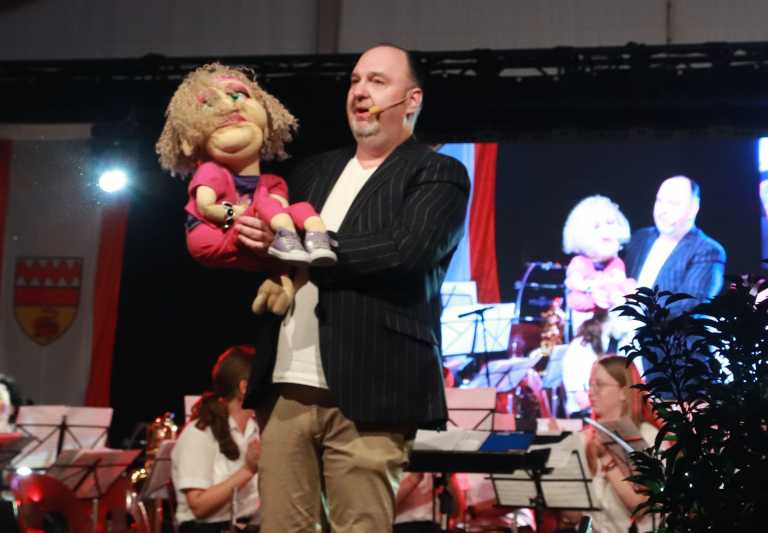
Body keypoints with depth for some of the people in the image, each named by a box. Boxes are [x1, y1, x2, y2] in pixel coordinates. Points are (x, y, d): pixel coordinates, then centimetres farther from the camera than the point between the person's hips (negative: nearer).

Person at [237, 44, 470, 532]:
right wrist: (254, 236, -1)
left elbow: (406, 248, -15)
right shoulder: (315, 172, 22)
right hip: (286, 387, 6)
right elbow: (273, 242, 23)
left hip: (367, 394, -6)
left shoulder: (439, 175, 3)